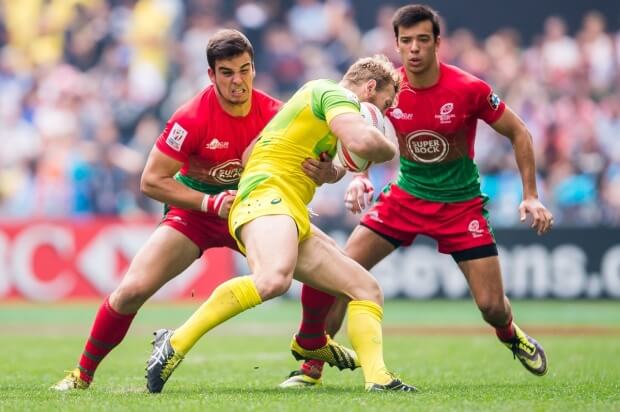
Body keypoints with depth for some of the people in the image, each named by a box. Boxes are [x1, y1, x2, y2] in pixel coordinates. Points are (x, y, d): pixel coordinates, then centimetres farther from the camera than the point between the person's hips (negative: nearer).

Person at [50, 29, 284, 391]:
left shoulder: (273, 113, -14)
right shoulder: (192, 118, -23)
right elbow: (151, 181, -19)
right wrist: (211, 203, -27)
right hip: (194, 211, -3)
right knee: (134, 289, -19)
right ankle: (83, 374, 2)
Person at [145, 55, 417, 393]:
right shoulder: (335, 93, 1)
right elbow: (362, 140, -18)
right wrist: (389, 150, 2)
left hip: (293, 214, 11)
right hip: (267, 194, -11)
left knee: (367, 289, 6)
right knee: (274, 279, -39)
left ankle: (377, 378, -4)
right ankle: (175, 344, -34)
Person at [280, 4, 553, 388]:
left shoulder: (469, 89, -18)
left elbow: (519, 133, -5)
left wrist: (531, 196, -9)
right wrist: (359, 177, -16)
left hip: (461, 204, -2)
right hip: (406, 195, 2)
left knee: (492, 305, -6)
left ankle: (511, 335, 34)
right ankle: (311, 366, -1)